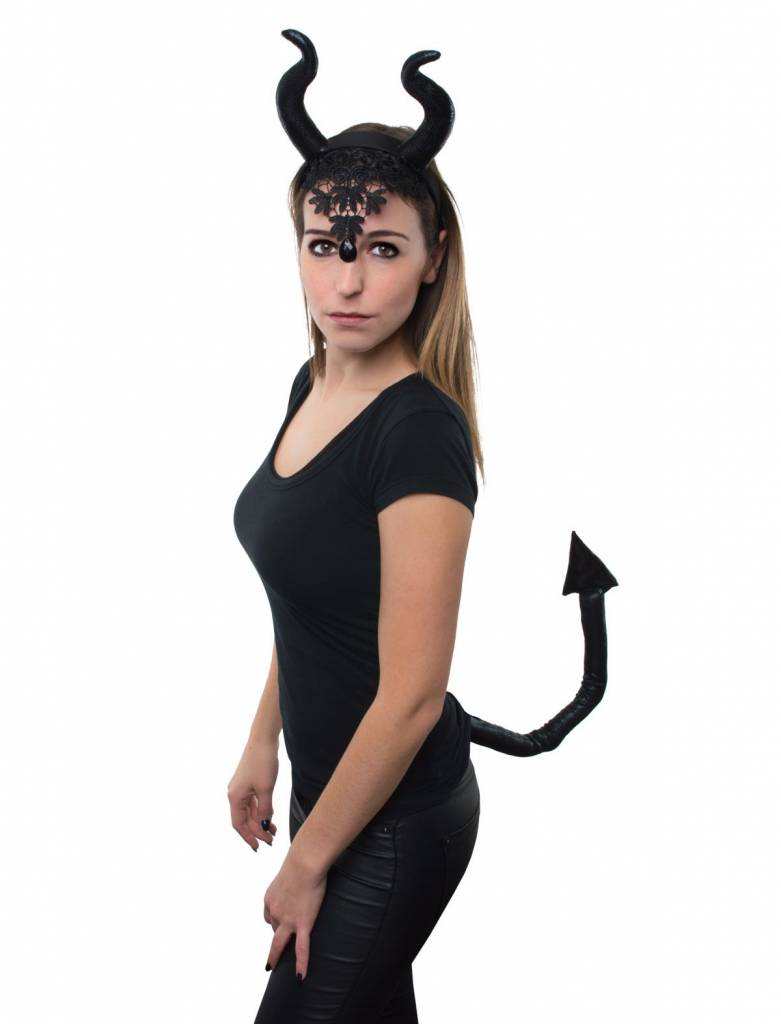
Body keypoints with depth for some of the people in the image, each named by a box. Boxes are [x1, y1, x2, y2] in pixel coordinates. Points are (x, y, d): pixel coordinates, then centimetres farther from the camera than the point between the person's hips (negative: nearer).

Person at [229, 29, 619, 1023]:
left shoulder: (420, 433, -25)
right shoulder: (313, 384, 1)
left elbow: (410, 696, -23)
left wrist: (308, 863, -15)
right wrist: (262, 747, 17)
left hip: (394, 825, -8)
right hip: (334, 780, 8)